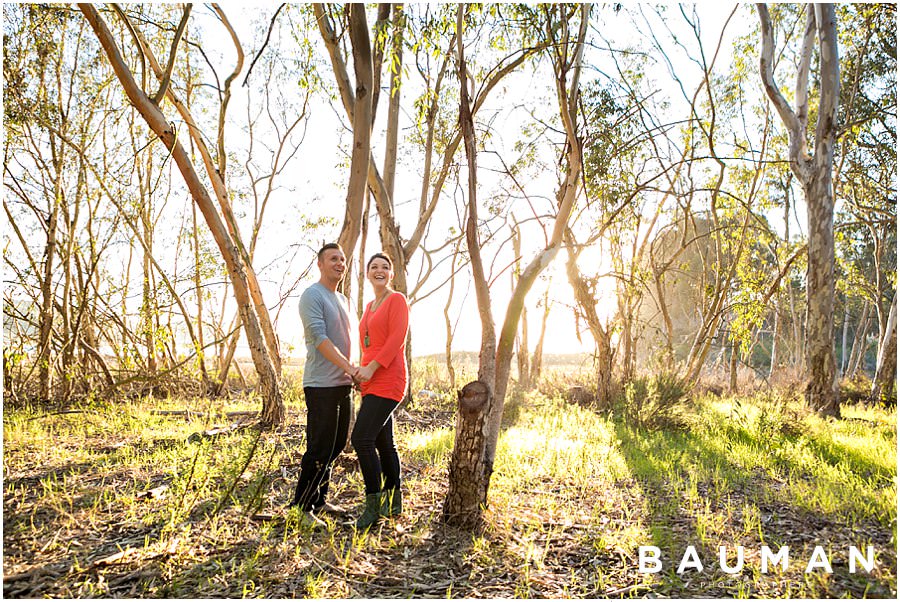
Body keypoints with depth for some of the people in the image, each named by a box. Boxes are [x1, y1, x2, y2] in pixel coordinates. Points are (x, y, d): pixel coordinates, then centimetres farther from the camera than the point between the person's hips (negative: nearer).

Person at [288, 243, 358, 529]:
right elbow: (319, 338, -19)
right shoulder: (312, 296, -8)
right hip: (321, 385, -9)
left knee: (336, 445, 13)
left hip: (342, 384, 9)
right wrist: (349, 367, -24)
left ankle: (319, 500, 24)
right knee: (319, 448, -7)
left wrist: (353, 375, 16)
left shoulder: (343, 300, 19)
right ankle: (301, 507, 4)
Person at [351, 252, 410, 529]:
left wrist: (371, 368, -19)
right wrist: (364, 371, 11)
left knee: (361, 438, -16)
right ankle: (394, 503, 21)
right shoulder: (369, 307, 19)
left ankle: (373, 506, -7)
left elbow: (397, 338, -15)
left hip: (388, 380, -8)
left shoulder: (397, 299, -4)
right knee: (383, 442, 11)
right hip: (371, 382, 8)